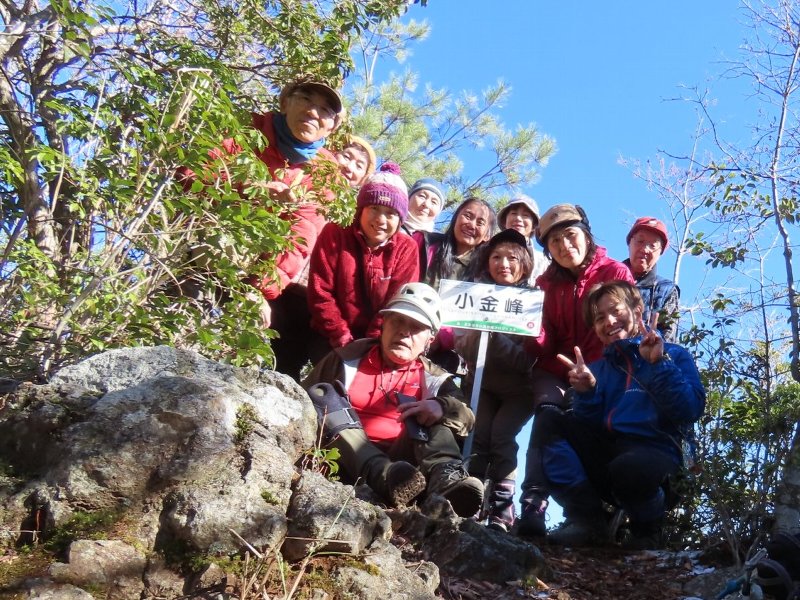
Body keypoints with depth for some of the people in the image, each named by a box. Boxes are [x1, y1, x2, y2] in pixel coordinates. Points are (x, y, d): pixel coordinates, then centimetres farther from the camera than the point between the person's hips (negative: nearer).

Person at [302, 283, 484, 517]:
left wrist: (442, 406, -20)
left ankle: (444, 477, -45)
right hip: (348, 461, 0)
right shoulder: (349, 357, 18)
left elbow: (468, 419, 4)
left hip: (400, 461, 1)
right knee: (320, 394, -20)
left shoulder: (434, 379, 18)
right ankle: (385, 476, -47)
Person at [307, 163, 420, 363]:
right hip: (331, 341, -1)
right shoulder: (334, 234, -3)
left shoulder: (407, 248, 0)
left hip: (377, 345, 2)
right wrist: (342, 339, -14)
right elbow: (320, 293, -7)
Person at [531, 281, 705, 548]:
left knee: (629, 467, -39)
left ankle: (647, 527, -5)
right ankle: (586, 517, -16)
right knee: (547, 421, -13)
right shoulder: (599, 368, 20)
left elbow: (691, 411, -10)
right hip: (603, 454, 5)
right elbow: (588, 427, 11)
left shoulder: (674, 355, 7)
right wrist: (586, 393, -6)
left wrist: (659, 365, -17)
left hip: (654, 452, -5)